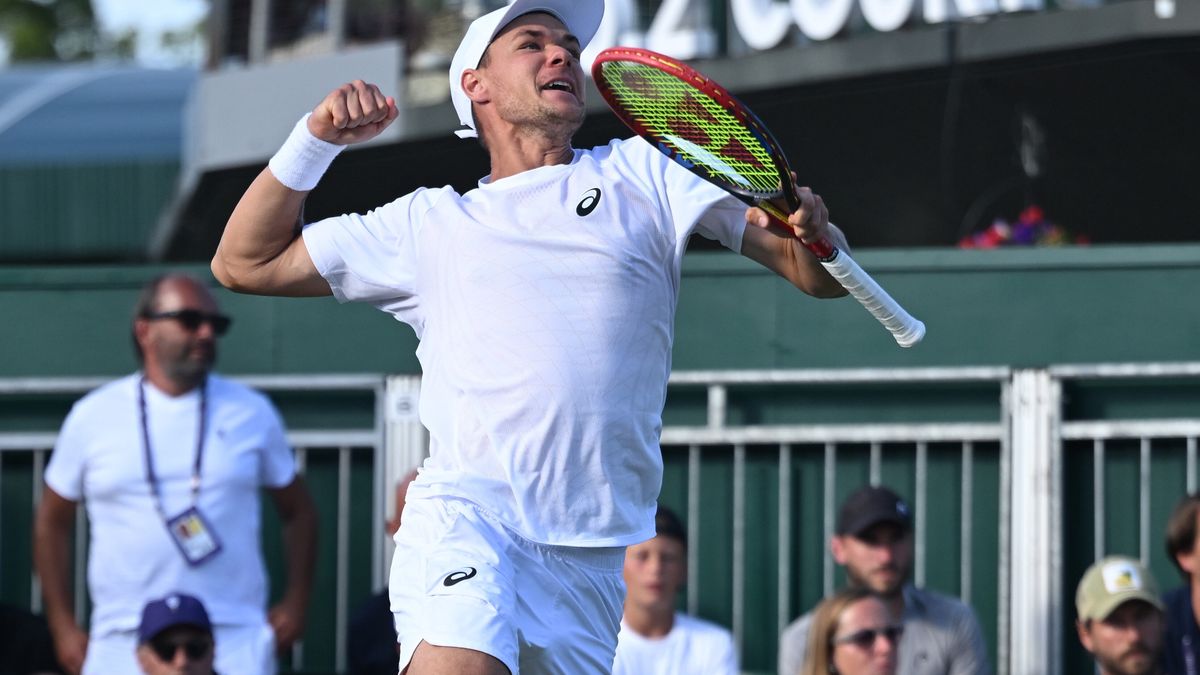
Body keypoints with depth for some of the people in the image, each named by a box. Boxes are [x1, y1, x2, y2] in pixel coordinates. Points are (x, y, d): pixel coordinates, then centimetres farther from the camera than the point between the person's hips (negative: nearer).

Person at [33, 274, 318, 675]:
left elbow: (298, 511, 17)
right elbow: (52, 522, 15)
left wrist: (295, 601, 4)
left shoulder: (251, 413, 9)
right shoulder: (94, 417, 7)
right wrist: (62, 626, 8)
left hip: (235, 641, 0)